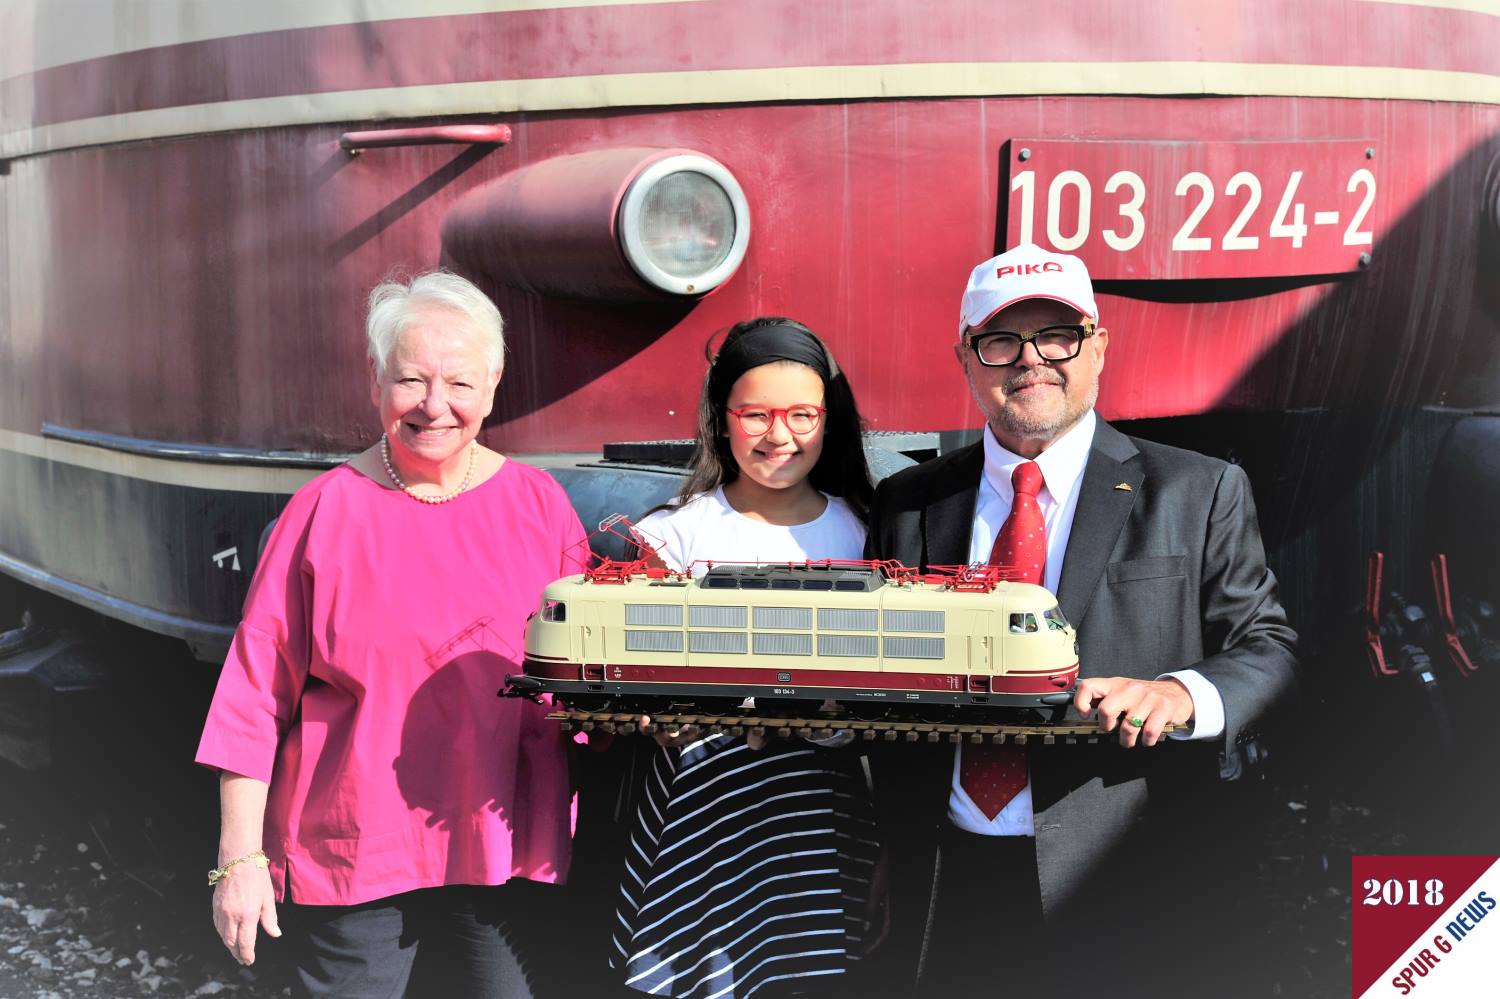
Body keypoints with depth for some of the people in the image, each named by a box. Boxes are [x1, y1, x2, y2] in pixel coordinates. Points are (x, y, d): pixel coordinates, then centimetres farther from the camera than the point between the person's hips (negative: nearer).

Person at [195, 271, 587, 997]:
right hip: (351, 853, -2)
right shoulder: (326, 510, -5)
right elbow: (256, 693, -5)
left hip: (504, 851, 2)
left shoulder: (540, 506, 3)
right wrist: (239, 858, -6)